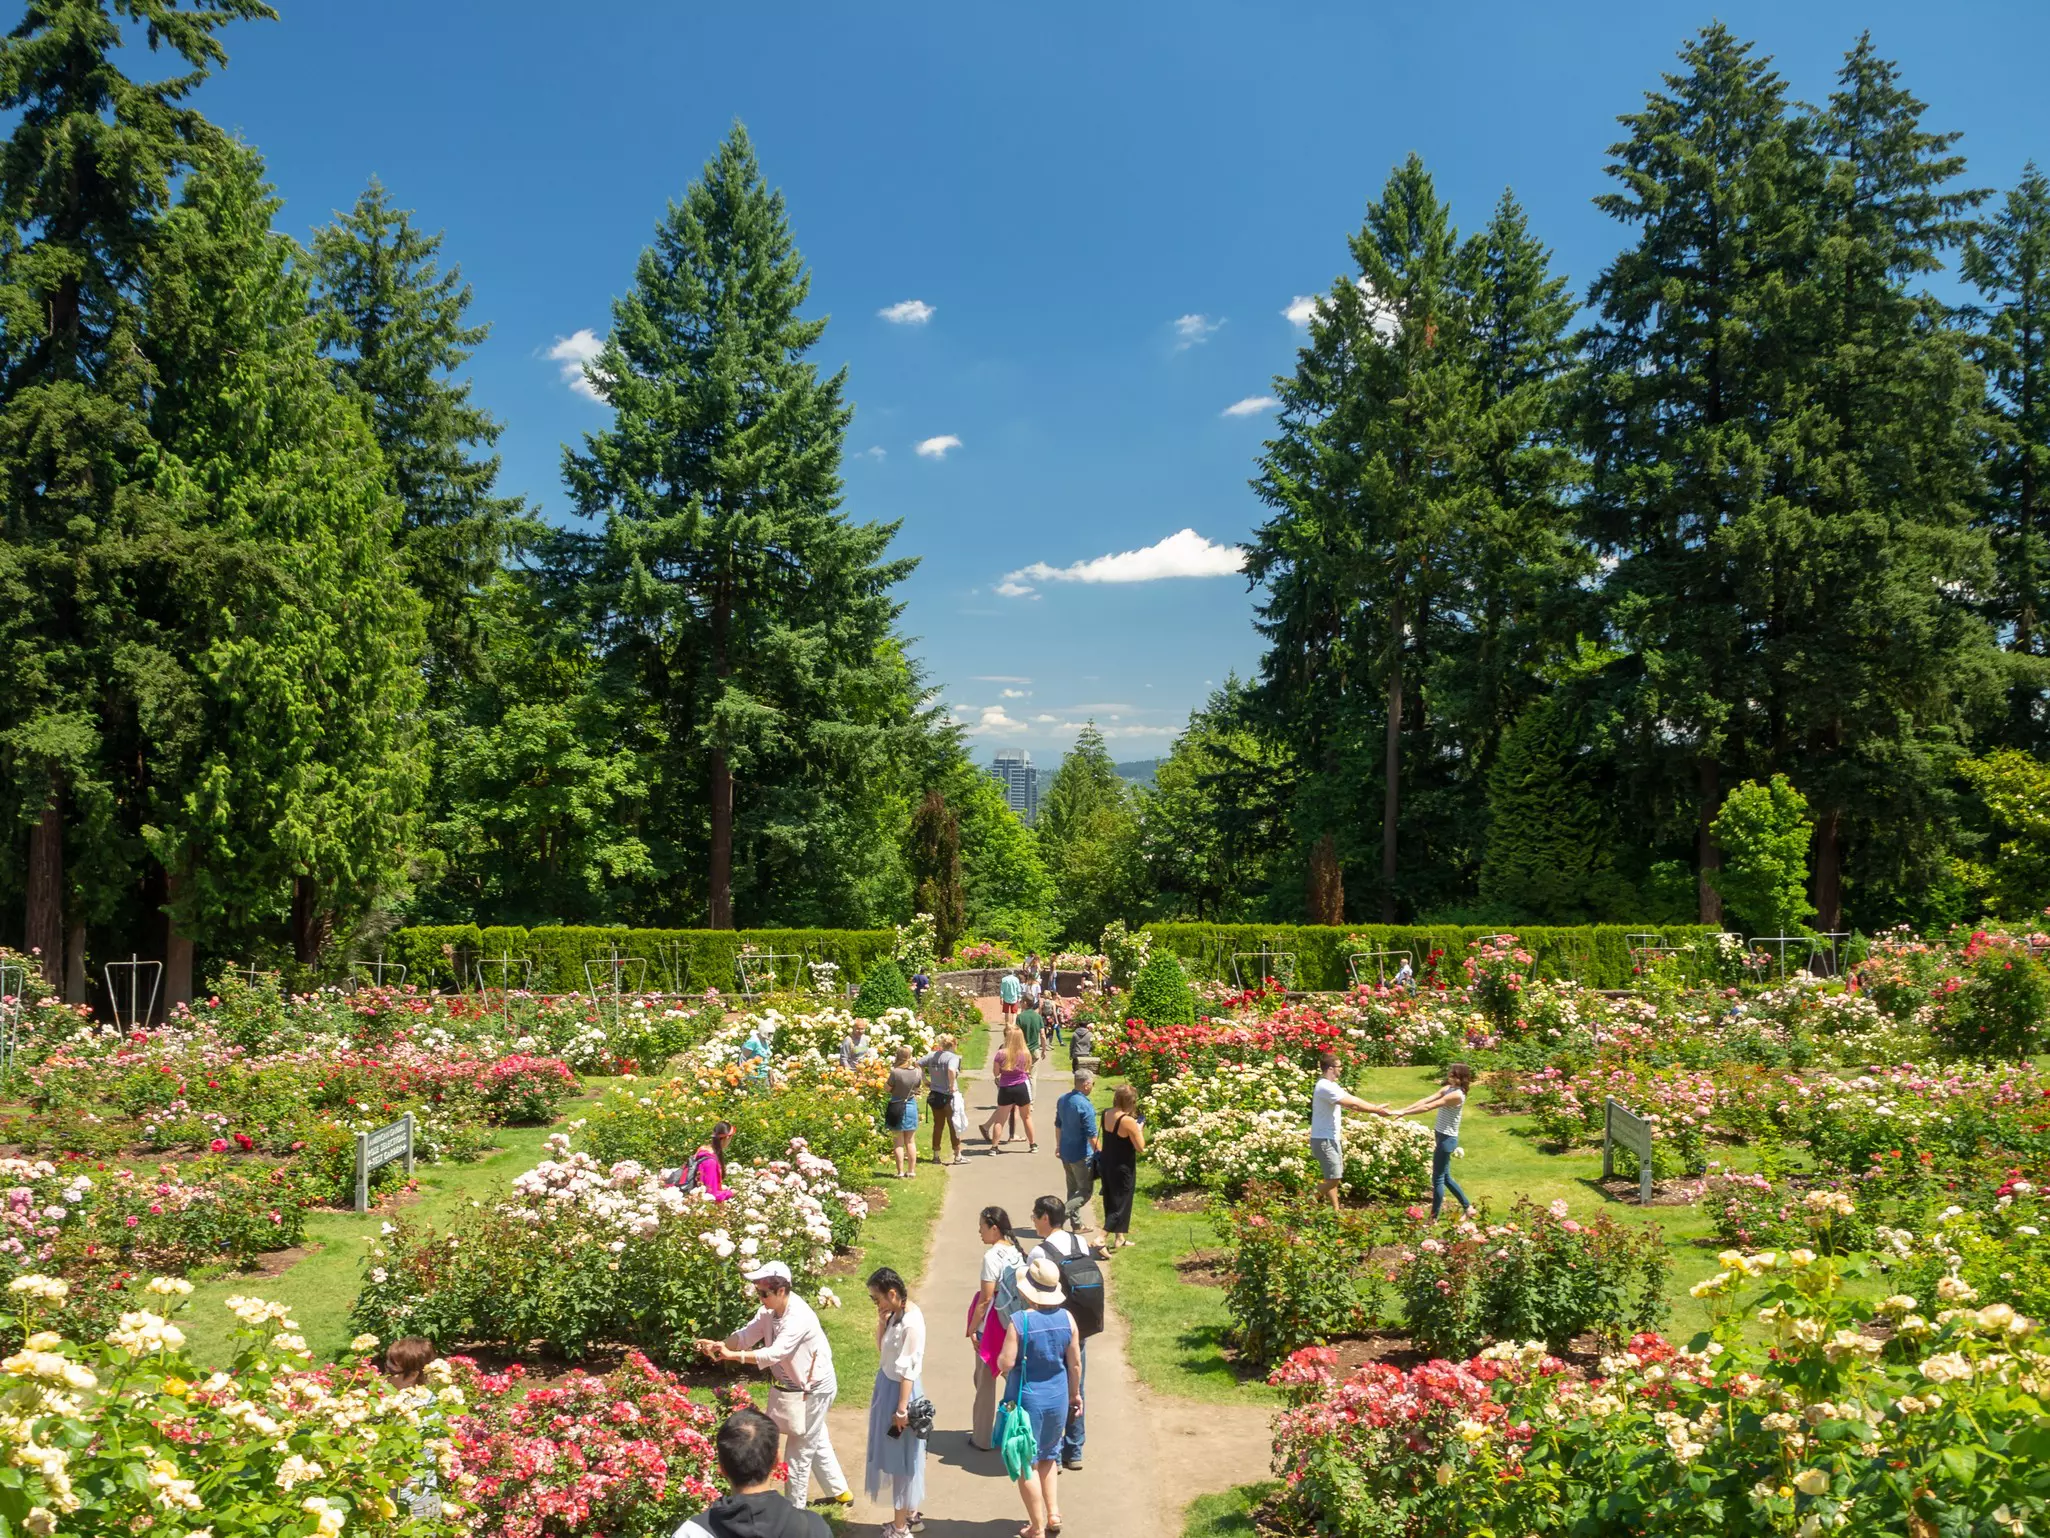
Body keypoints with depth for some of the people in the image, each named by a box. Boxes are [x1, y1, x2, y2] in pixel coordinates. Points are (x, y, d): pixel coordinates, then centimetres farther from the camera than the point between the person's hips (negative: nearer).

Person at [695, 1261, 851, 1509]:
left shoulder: (799, 1317, -34)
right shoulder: (769, 1310, -6)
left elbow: (774, 1353, -41)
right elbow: (747, 1335, -9)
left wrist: (732, 1355, -46)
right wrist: (721, 1345, -28)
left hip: (815, 1389, -9)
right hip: (797, 1386, 9)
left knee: (799, 1451, 2)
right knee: (818, 1442, 24)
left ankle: (793, 1508, 16)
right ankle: (840, 1492, 41)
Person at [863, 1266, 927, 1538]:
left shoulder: (911, 1322, -25)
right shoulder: (894, 1313, 1)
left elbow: (909, 1371, -22)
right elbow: (881, 1349, 10)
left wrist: (901, 1409, -19)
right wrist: (882, 1321, -4)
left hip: (900, 1391, -9)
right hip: (887, 1385, 9)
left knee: (899, 1457, 3)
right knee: (895, 1456, 20)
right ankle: (911, 1514, 34)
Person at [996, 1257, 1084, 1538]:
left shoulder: (1020, 1320, -20)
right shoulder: (1066, 1318, -7)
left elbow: (1006, 1363, -19)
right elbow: (1075, 1363, 2)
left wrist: (1000, 1357, 4)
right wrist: (1075, 1394, 16)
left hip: (1028, 1398, -5)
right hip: (1058, 1397, 5)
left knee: (1027, 1463, 10)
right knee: (1049, 1456, 26)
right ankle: (1053, 1513, 24)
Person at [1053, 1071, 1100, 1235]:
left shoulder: (1062, 1100, 3)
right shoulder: (1085, 1105, -23)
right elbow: (1091, 1135, -21)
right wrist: (1100, 1154, -13)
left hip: (1065, 1152, 8)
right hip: (1081, 1154, -8)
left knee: (1073, 1189, 18)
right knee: (1086, 1191, 2)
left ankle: (1076, 1224, 24)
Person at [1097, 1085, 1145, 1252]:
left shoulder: (1106, 1114, -1)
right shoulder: (1128, 1121, -24)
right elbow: (1140, 1148, -19)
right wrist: (1140, 1130, -4)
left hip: (1106, 1164, 8)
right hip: (1122, 1169, -8)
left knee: (1111, 1202, 19)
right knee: (1120, 1205, 3)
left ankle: (1119, 1238, 33)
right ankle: (1102, 1240, -6)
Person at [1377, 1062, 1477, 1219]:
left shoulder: (1456, 1095, -22)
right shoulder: (1448, 1089, 7)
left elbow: (1429, 1107, -27)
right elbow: (1426, 1100, -1)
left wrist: (1403, 1112, -29)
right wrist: (1402, 1109, -11)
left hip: (1447, 1139, -9)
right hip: (1443, 1137, 9)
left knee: (1438, 1179, -1)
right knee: (1445, 1177, 19)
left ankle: (1434, 1218, 7)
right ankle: (1468, 1207, 31)